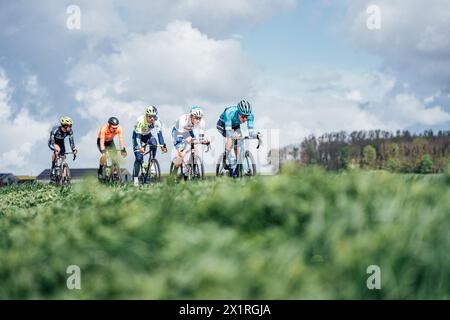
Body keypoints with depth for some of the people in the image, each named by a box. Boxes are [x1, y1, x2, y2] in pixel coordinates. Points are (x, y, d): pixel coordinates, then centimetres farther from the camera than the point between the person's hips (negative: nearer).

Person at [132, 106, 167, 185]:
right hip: (137, 135, -3)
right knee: (139, 158, -14)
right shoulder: (141, 121, -34)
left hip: (147, 135, 3)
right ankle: (135, 178, -5)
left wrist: (163, 145, -38)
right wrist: (140, 147, -51)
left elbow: (159, 134, -25)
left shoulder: (157, 121, -25)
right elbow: (138, 135, -37)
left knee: (154, 142, -32)